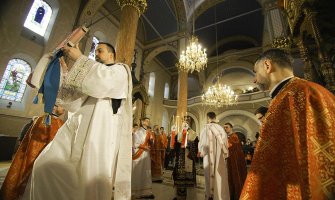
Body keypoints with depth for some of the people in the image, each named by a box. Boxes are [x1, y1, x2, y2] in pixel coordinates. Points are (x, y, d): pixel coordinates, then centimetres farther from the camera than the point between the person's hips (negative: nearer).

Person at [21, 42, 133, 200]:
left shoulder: (120, 70, 11)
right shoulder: (94, 74, 30)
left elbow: (106, 80, -15)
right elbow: (75, 101, 21)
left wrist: (79, 58, -6)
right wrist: (65, 72, 13)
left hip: (101, 129, -7)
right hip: (79, 126, 7)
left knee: (91, 178, -6)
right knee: (47, 164, -1)